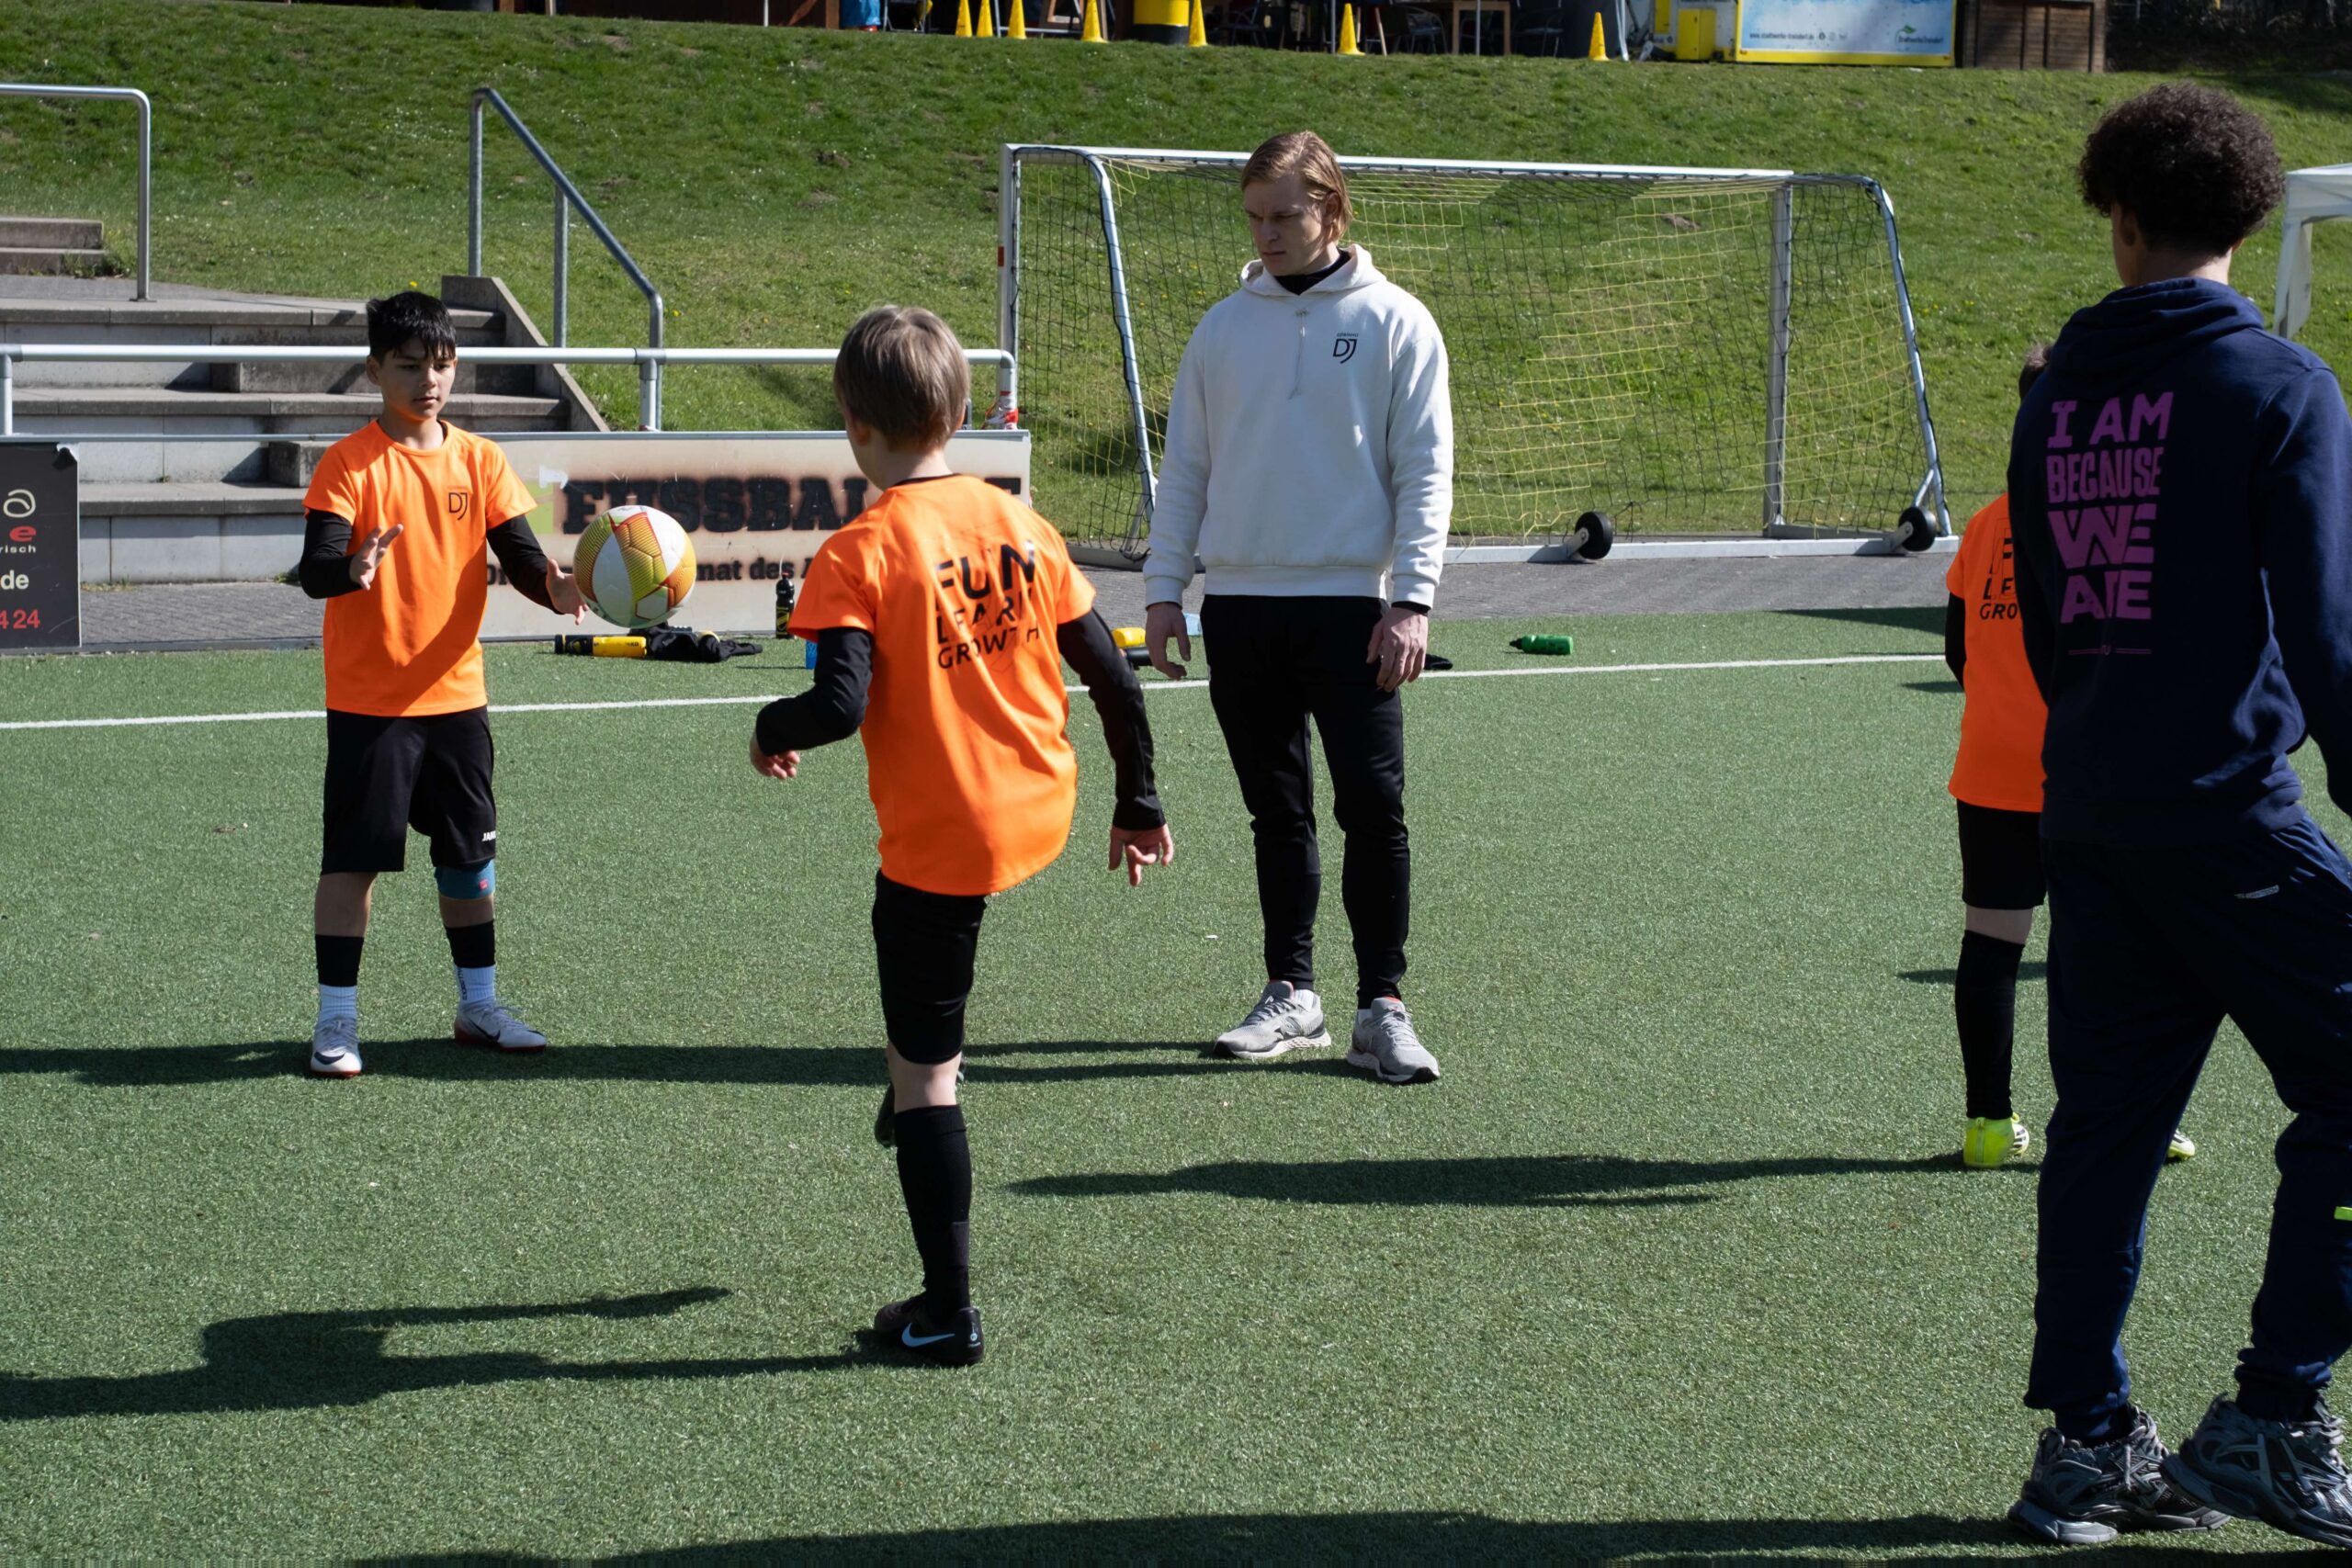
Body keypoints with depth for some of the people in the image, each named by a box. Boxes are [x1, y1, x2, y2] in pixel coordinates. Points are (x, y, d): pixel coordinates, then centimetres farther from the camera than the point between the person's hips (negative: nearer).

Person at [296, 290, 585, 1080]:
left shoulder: (479, 459, 4)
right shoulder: (350, 463, -9)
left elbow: (518, 554, -2)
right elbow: (313, 568, -19)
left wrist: (553, 585, -24)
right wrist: (351, 568, -42)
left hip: (456, 694, 5)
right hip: (368, 700, -4)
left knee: (470, 855, 13)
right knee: (353, 857, -1)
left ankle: (479, 1005, 27)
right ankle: (336, 1020, 7)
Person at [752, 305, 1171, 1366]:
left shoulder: (858, 555, -16)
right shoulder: (1017, 522, 1)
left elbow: (841, 704, -26)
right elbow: (1111, 677, 4)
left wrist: (771, 732, -4)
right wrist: (1140, 807, 15)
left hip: (936, 842, -6)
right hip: (1041, 811, 6)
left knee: (926, 1075, 6)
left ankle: (948, 1314, 12)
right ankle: (915, 1089, 45)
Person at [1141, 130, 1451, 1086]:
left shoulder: (1394, 324, 1)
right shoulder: (1223, 327, 11)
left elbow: (1425, 470, -1)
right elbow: (1184, 468, 14)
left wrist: (1412, 598, -10)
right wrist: (1161, 588, 7)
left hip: (1352, 605, -3)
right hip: (1238, 607, 3)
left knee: (1373, 810, -7)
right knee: (1277, 815, 9)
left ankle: (1382, 1007, 0)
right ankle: (1291, 994, 17)